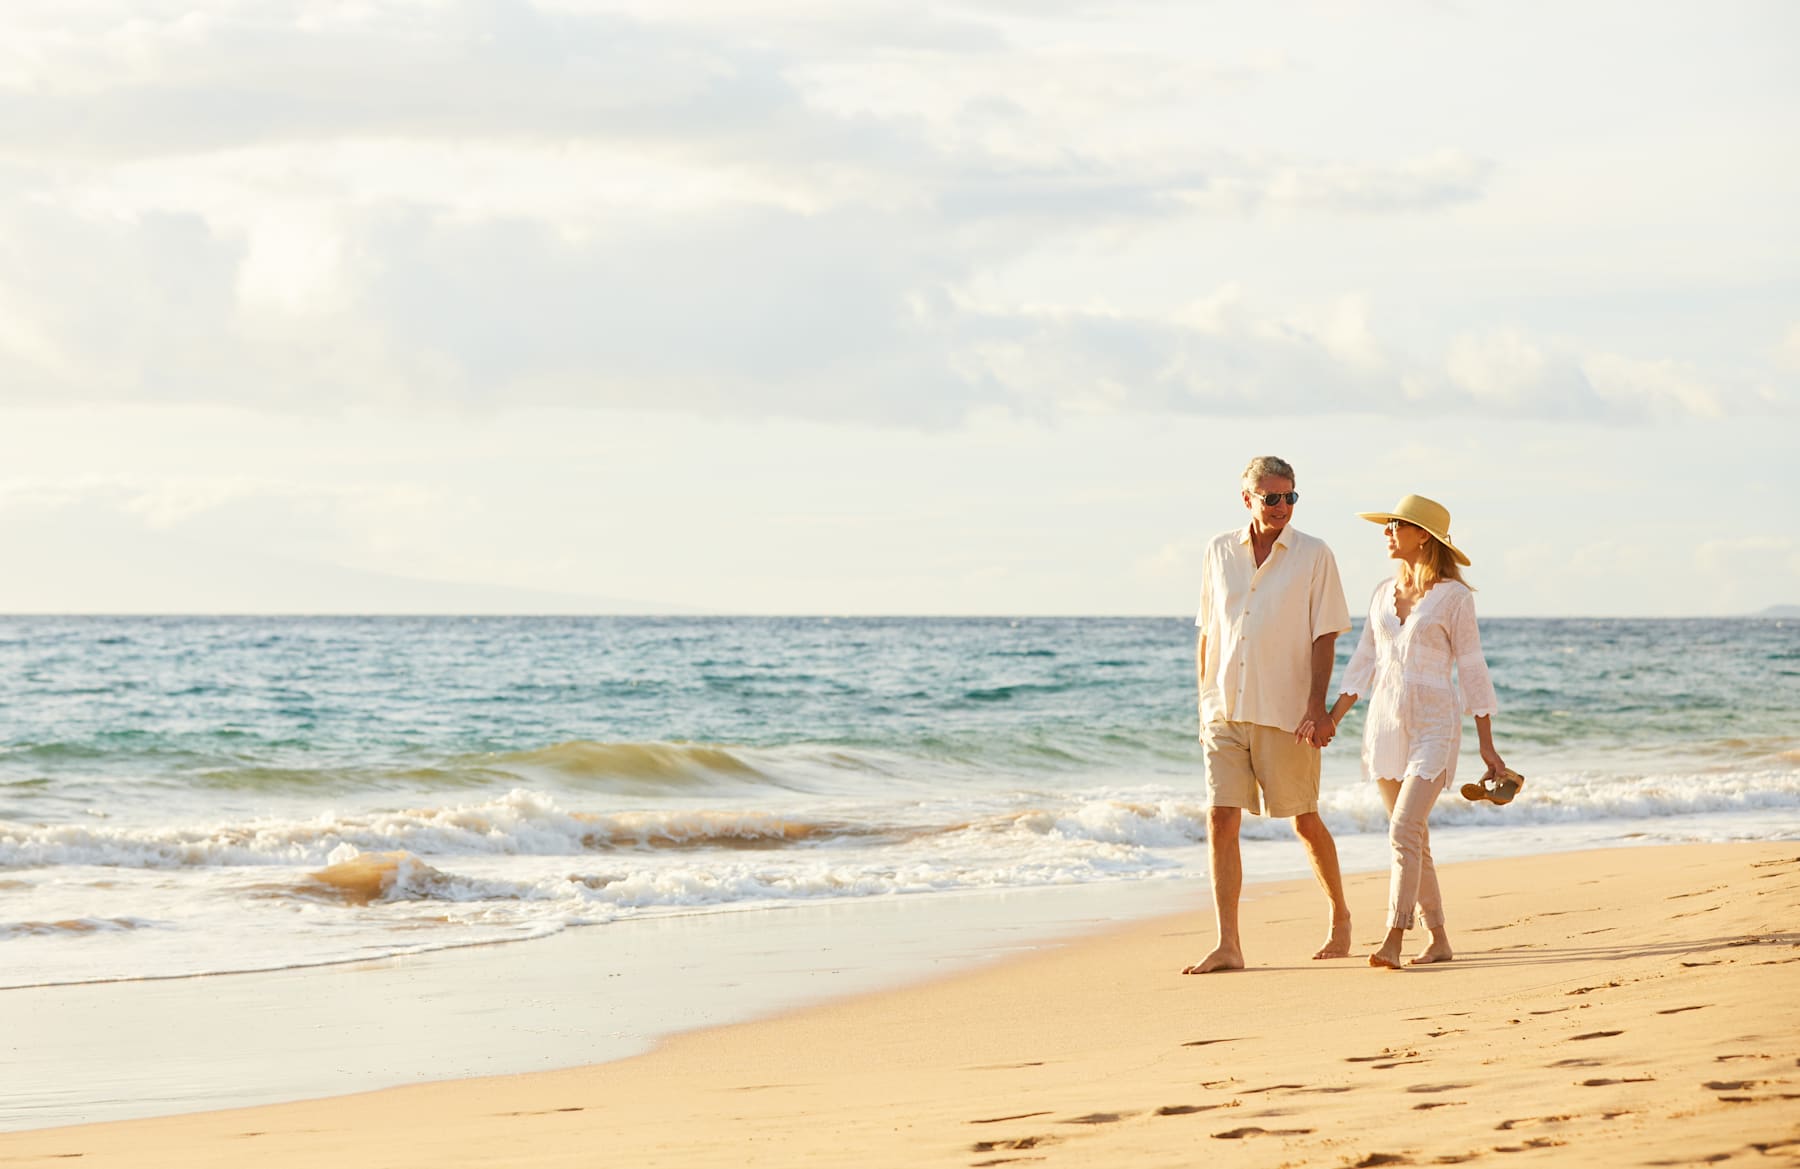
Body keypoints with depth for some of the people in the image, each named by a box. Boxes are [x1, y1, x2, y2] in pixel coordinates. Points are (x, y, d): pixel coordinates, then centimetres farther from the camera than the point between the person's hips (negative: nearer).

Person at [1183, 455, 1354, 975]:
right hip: (1225, 712, 3)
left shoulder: (1313, 555, -2)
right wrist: (1204, 704, 12)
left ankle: (1340, 916, 30)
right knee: (1221, 820, -7)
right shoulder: (1220, 551, 8)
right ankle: (1227, 946, -7)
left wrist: (1317, 707, -14)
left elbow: (1324, 637, -5)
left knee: (1305, 821, 7)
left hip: (1285, 712, -3)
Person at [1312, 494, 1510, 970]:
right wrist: (1330, 721, 4)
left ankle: (1392, 943, -22)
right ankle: (1438, 940, 17)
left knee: (1404, 832, -18)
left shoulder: (1453, 596, -6)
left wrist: (1487, 747, -3)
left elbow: (1472, 671, -4)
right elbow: (1363, 665, 13)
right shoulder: (1383, 593, 10)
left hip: (1433, 725, -6)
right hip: (1386, 724, 6)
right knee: (1414, 839, 9)